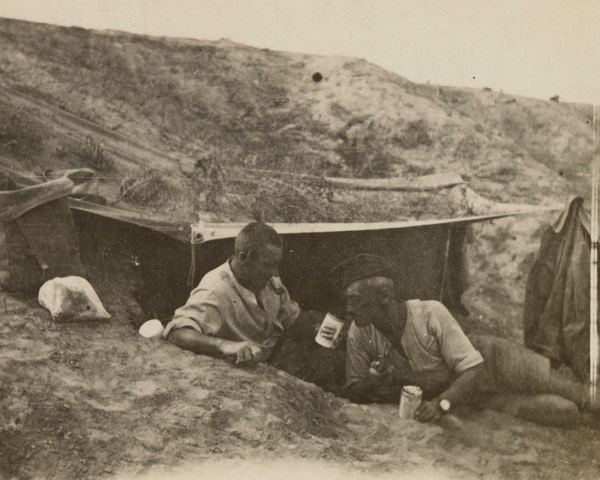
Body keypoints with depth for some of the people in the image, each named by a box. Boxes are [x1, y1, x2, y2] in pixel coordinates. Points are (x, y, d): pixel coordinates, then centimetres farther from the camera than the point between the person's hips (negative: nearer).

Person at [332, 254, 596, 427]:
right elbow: (354, 392, -5)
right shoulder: (359, 333, -17)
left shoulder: (431, 314, -29)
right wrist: (373, 381, -28)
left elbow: (473, 370, -26)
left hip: (489, 360, -2)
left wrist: (442, 402, -43)